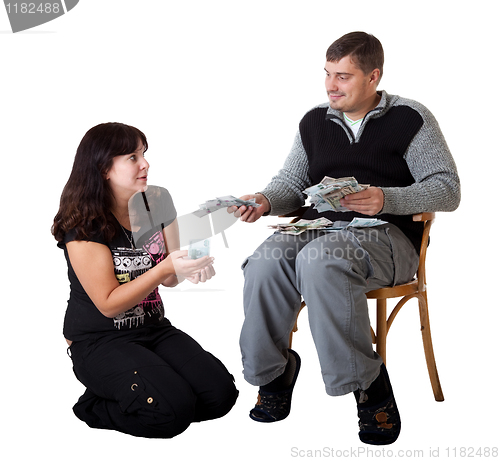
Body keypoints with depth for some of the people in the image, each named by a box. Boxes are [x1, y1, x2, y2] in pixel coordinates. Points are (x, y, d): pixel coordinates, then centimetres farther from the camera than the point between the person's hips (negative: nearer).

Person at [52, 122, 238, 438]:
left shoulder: (157, 203, 2)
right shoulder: (84, 225, -16)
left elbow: (168, 279, 7)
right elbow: (109, 304, -19)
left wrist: (190, 268, -18)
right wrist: (165, 268, -30)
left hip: (153, 327, 7)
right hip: (99, 341, -6)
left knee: (221, 394, -12)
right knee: (173, 410, -26)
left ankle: (126, 396, 8)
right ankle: (97, 406, 2)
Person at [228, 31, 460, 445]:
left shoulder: (410, 118, 3)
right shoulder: (314, 122, 18)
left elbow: (447, 189, -3)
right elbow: (292, 183, 21)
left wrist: (386, 199, -18)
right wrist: (266, 201, -3)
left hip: (387, 235, -4)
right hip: (318, 226, 5)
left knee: (319, 260, -37)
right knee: (265, 262, -28)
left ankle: (368, 385, -24)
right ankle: (271, 371, -7)